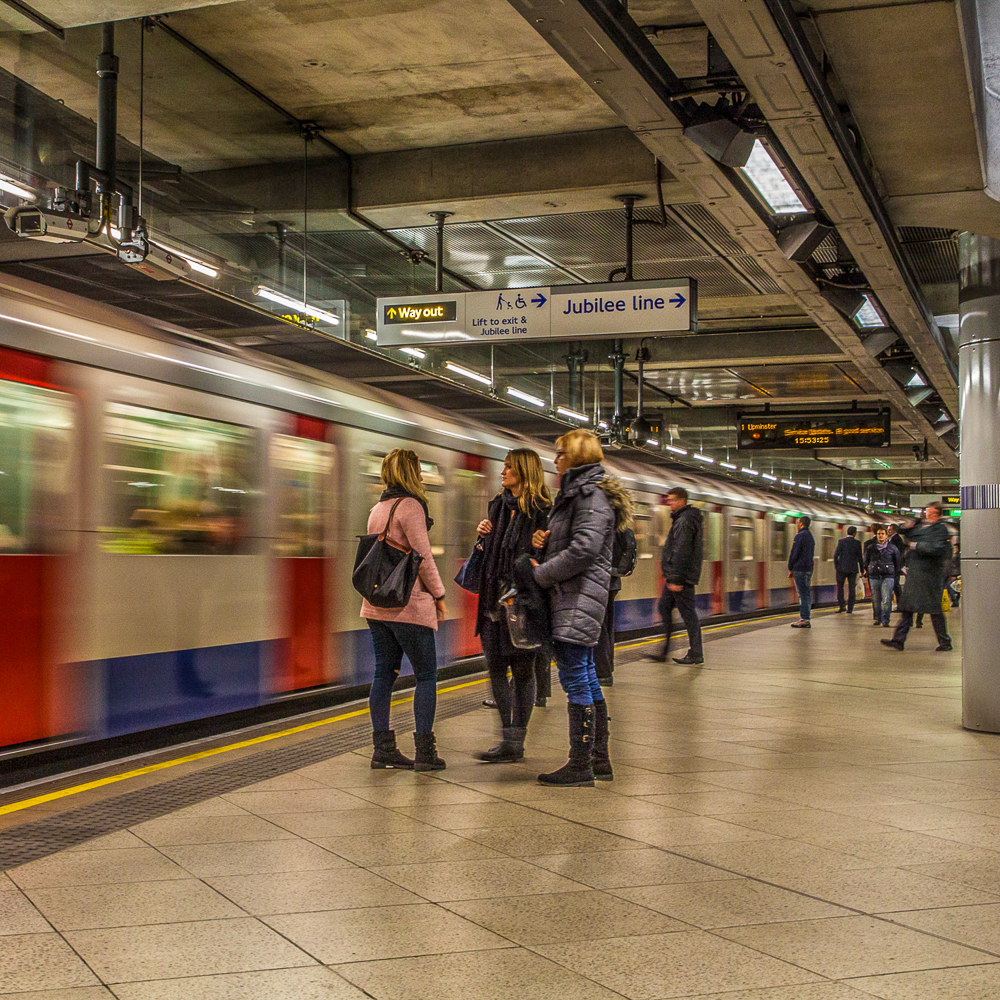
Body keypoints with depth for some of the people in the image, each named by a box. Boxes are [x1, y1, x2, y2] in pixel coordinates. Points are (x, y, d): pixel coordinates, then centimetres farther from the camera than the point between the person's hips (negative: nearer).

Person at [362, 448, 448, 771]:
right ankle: (424, 752, -1)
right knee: (426, 676, 0)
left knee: (384, 674, 9)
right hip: (409, 605, -8)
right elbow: (423, 556, -14)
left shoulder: (377, 509, 15)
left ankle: (383, 750, 11)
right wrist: (439, 595, -5)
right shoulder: (410, 506, -11)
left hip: (377, 606, 8)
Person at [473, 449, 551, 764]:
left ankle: (515, 742, 8)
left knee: (522, 669, 2)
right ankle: (509, 737, 17)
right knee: (496, 667, 8)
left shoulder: (539, 512, -10)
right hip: (495, 598, 7)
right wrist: (484, 534, 3)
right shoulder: (498, 505, 14)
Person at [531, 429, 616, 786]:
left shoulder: (591, 497, -11)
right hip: (570, 599, 10)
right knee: (586, 678, 12)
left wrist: (542, 573, -12)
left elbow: (584, 550, -21)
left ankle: (581, 764, -6)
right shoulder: (574, 495, 20)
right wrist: (545, 540, 3)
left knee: (575, 678, -9)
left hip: (580, 597, -10)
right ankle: (599, 760, 18)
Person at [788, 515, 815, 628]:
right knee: (807, 593, 9)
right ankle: (806, 619, 11)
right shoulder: (810, 536, 17)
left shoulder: (800, 536, -13)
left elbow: (794, 554, -14)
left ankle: (804, 619, -10)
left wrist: (790, 568, -6)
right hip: (809, 569, 9)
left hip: (800, 569, -9)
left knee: (803, 594, -9)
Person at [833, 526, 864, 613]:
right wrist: (862, 569, 6)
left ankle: (842, 606, -2)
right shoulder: (857, 543, -3)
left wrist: (835, 565, 7)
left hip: (842, 568, -1)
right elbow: (860, 557, -1)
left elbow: (836, 554, -8)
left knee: (840, 586, 9)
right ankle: (850, 609, 5)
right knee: (851, 588, 7)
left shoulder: (841, 541, -5)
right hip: (853, 568, 1)